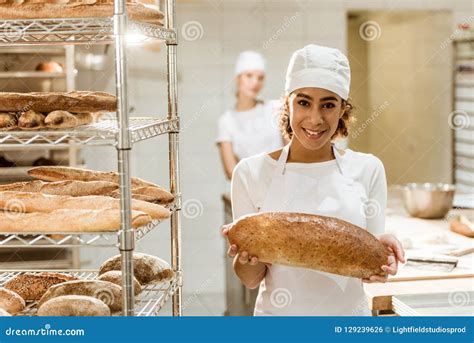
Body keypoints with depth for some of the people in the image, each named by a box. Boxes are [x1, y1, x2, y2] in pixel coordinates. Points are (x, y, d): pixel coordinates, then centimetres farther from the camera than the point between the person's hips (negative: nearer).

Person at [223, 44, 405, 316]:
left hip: (349, 311, 1)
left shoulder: (368, 169, -4)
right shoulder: (251, 172, -7)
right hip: (277, 313, -1)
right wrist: (247, 258, -25)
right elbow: (251, 280, -5)